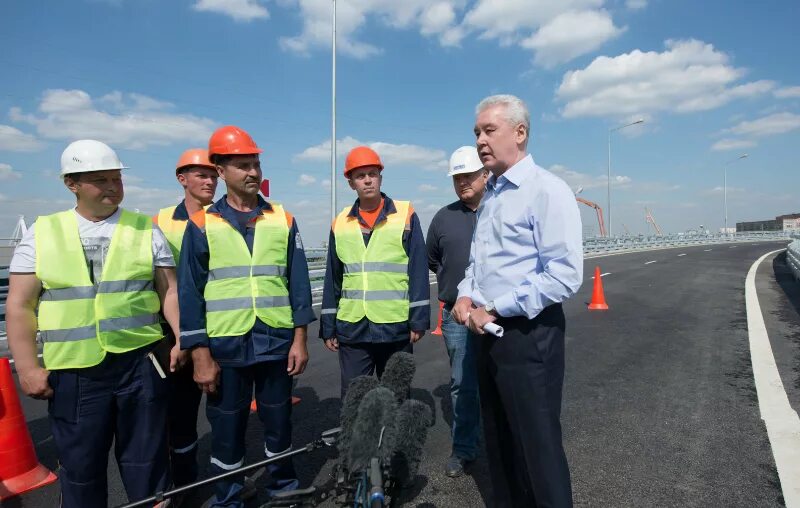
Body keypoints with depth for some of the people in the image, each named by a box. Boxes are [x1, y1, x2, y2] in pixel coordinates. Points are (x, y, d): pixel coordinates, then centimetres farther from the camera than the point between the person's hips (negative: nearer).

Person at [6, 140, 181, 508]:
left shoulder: (146, 231, 3)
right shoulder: (41, 234, 3)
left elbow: (170, 291, 2)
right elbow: (20, 306, 2)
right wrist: (28, 367, -3)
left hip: (140, 363, 0)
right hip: (72, 371, 1)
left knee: (146, 460, 12)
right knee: (79, 465, 15)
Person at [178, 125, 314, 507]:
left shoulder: (283, 220, 4)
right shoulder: (202, 224, -1)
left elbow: (298, 283, 4)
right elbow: (190, 293, -2)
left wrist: (299, 338, -1)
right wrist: (200, 354, -5)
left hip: (277, 343, 2)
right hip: (225, 346, -1)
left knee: (279, 423, 15)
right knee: (226, 431, 12)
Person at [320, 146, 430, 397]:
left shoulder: (406, 215, -2)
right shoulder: (340, 223, 7)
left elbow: (418, 272, -4)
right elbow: (333, 280, 10)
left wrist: (418, 319, -8)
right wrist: (328, 327, 9)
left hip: (396, 328, -2)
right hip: (351, 329, 3)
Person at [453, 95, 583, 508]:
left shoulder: (547, 190, -13)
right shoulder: (489, 197, 13)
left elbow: (565, 274, -21)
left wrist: (496, 310, -18)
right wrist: (466, 295, 1)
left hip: (528, 334, -8)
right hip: (489, 333, 8)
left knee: (538, 443, 5)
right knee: (498, 440, 20)